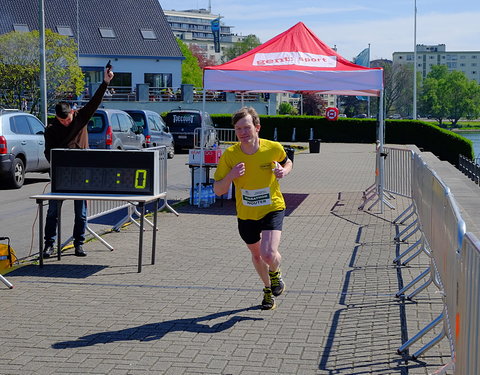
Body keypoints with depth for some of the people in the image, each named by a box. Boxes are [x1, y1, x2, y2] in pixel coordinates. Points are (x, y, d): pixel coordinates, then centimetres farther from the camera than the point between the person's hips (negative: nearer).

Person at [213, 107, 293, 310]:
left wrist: (284, 171, -14)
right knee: (256, 255, 20)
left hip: (273, 208, -2)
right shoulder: (229, 155, -15)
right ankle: (268, 289, 49)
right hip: (245, 213, 2)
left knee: (268, 253, -22)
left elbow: (287, 162, 10)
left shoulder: (273, 148, -15)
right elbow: (218, 190, -11)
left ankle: (275, 273, 16)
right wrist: (231, 175, -31)